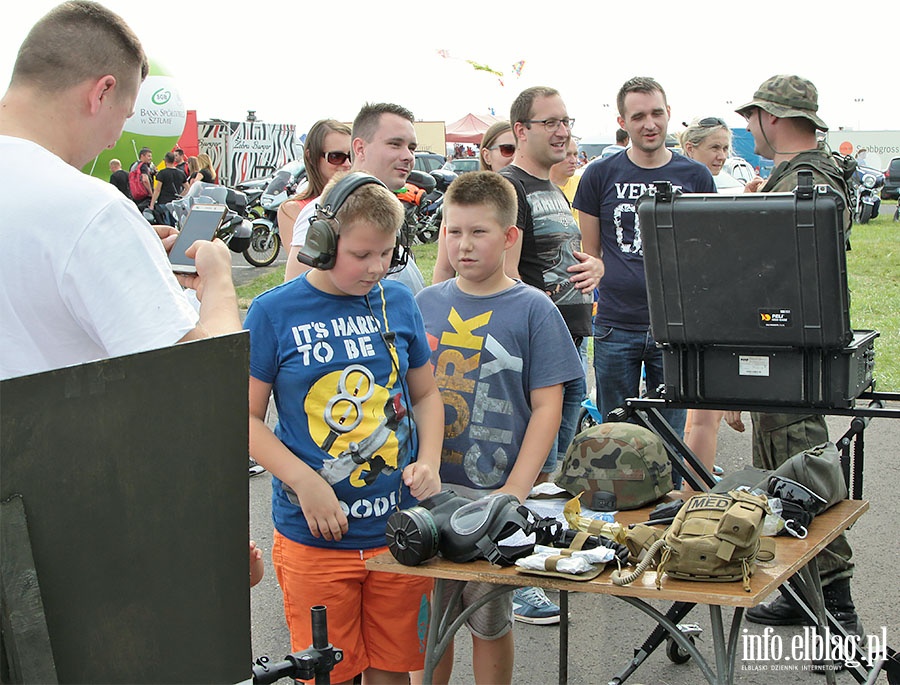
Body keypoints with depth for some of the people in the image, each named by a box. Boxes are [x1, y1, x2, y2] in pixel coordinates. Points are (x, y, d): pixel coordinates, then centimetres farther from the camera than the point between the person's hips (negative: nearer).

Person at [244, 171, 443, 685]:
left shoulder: (399, 302, 4)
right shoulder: (274, 312, -6)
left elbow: (426, 394, 15)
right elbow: (245, 418, -4)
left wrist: (429, 461, -2)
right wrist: (304, 481, -16)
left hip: (399, 527, 3)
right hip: (314, 537, -3)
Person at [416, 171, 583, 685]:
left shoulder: (533, 310, -4)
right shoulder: (426, 304, 6)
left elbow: (546, 407, -6)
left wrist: (515, 490, -14)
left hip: (493, 492, -3)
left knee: (489, 622, 9)